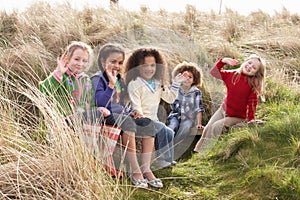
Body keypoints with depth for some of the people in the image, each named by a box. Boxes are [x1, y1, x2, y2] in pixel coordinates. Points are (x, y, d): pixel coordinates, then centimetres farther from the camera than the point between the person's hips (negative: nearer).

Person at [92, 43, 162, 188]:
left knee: (148, 124, -13)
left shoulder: (121, 80, 19)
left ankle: (146, 168, -16)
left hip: (123, 115, 8)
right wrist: (111, 84, -24)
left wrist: (132, 111, 6)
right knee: (127, 122, -36)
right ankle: (135, 170, -34)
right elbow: (100, 103, -21)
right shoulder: (98, 79, -6)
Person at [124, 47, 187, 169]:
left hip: (153, 119, 8)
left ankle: (168, 159, 6)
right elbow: (135, 106, -17)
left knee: (169, 132, -6)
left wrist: (176, 84, 8)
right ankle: (162, 158, -16)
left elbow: (170, 98, 15)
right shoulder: (134, 84, -11)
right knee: (161, 129, -24)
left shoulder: (158, 83, 12)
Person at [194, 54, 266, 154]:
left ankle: (205, 153, -13)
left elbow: (252, 102, -14)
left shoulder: (254, 83, -16)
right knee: (208, 128, -5)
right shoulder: (232, 74, -4)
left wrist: (251, 119, -21)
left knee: (216, 127, -23)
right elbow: (214, 72, 4)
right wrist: (223, 61, -11)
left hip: (237, 117, -5)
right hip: (223, 110, 5)